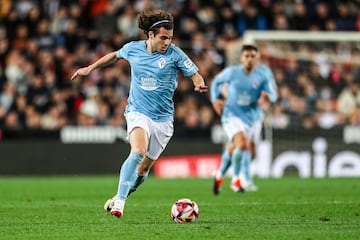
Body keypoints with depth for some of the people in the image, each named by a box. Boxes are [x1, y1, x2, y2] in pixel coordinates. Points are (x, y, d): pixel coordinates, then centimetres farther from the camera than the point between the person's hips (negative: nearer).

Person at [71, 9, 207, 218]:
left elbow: (195, 75, -4)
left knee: (144, 168, 5)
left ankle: (119, 199, 27)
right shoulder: (133, 49, 0)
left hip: (163, 118, 1)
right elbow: (115, 55, 21)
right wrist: (90, 68, 24)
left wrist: (199, 84, -27)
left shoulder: (174, 54, -7)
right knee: (138, 152, -28)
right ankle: (119, 201, -27)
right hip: (138, 112, -1)